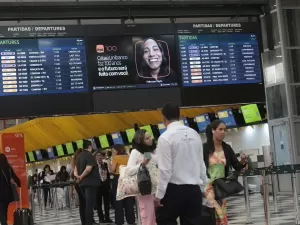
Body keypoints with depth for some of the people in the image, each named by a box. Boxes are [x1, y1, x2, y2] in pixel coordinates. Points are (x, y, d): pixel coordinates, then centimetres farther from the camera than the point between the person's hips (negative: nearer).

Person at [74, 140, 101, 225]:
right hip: (90, 182, -8)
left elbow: (76, 169, 11)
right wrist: (81, 177, -10)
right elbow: (88, 169, -22)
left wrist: (77, 176, -6)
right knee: (90, 204, -9)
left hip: (82, 183, 8)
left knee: (87, 203, 16)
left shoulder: (79, 156, 15)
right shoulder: (89, 155, -11)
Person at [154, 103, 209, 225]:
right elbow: (201, 163, 8)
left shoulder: (165, 137, -10)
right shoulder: (194, 134, 6)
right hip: (194, 189, 5)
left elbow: (165, 170, -13)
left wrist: (159, 194, -6)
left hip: (174, 189, -5)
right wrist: (205, 185, 17)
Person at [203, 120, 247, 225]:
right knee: (221, 216, -14)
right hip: (209, 186, -5)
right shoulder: (205, 148, -8)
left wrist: (243, 162, -18)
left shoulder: (227, 148, 5)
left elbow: (237, 167, 3)